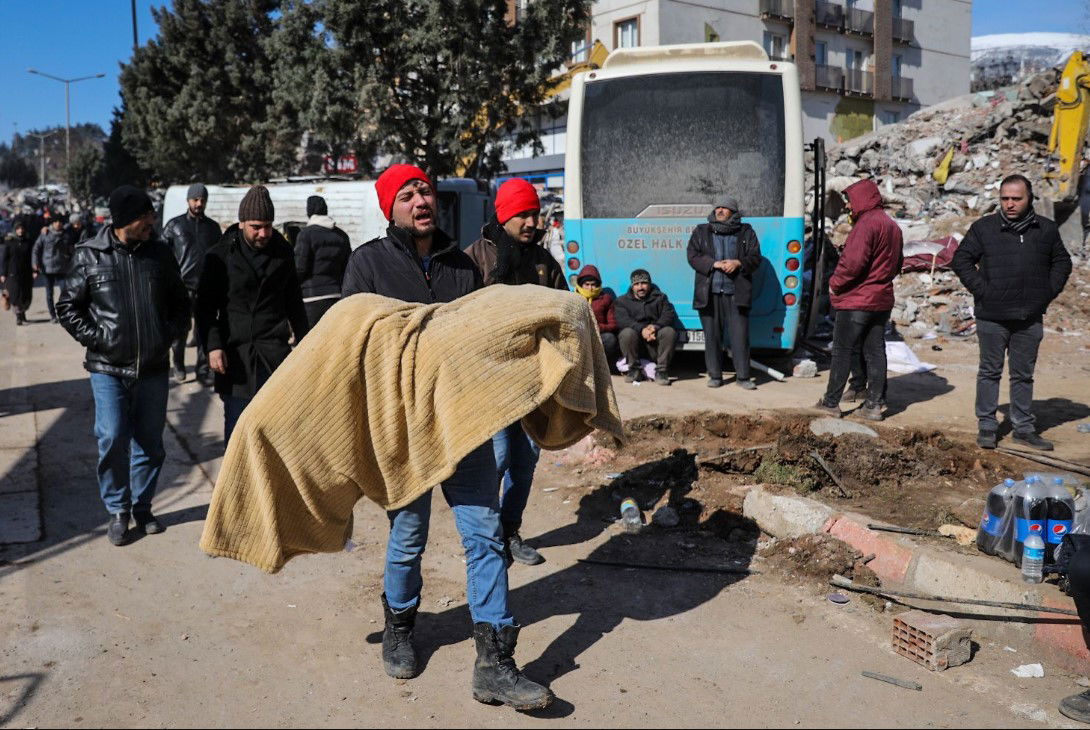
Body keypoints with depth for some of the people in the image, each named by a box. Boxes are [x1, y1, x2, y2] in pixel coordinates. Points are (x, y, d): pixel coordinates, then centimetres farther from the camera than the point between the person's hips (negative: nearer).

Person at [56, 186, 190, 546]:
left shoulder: (159, 252, 4)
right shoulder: (89, 255, -3)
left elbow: (181, 302, 15)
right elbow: (67, 307, 4)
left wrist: (168, 333, 0)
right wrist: (96, 338, -7)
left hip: (153, 367, 3)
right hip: (108, 368, -2)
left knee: (150, 441, 9)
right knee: (112, 440, -6)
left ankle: (142, 506, 26)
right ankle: (118, 510, 13)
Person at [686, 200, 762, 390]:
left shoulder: (746, 232, 11)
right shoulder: (701, 232, 12)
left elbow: (755, 258, 6)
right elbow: (693, 256, 2)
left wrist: (738, 263, -13)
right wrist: (714, 264, -12)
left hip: (736, 293, -1)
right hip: (709, 293, 1)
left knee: (740, 335, -3)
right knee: (712, 335, 3)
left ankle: (743, 376, 4)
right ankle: (715, 375, 12)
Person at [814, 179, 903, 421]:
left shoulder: (867, 224, -16)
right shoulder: (892, 226, 13)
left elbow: (854, 260, -26)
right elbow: (897, 265, 19)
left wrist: (835, 283, -13)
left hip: (856, 301, -8)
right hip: (882, 300, 8)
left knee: (842, 350, 1)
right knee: (875, 351, 10)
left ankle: (831, 402, 6)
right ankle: (874, 404, 12)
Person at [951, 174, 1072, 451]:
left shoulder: (1046, 229, 6)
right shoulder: (984, 228, -2)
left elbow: (1062, 262, 17)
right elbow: (961, 260, 0)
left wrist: (1048, 293, 4)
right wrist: (981, 290, -9)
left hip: (1030, 318, 3)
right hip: (992, 316, -2)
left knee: (1024, 375, 11)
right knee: (990, 372, 5)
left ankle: (1024, 428, 20)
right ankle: (987, 426, 12)